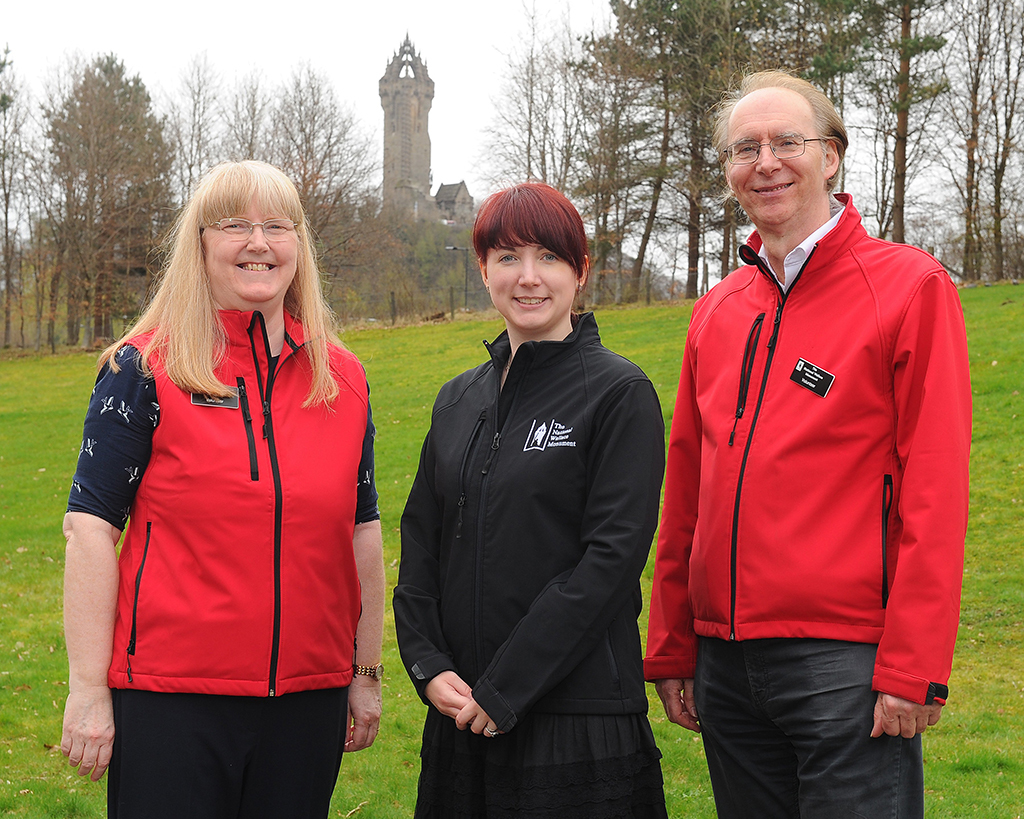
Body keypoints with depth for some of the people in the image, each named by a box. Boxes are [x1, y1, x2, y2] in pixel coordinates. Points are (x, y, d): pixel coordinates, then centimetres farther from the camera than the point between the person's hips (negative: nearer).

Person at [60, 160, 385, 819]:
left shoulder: (343, 378, 7)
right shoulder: (145, 369, -4)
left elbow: (362, 529, 12)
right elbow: (91, 526, -6)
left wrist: (367, 675, 13)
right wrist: (89, 690, -10)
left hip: (309, 696, 4)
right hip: (170, 693, -4)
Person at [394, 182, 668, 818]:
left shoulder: (620, 394, -7)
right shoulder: (459, 399, 12)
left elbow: (613, 557, -14)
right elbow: (421, 543, 12)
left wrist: (504, 690, -16)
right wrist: (429, 666, -3)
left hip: (577, 719, -5)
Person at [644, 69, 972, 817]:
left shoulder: (910, 287, -4)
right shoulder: (717, 312, 13)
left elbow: (935, 492, -10)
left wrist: (914, 667, -14)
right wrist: (671, 647, 14)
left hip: (846, 662, -5)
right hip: (726, 656, 6)